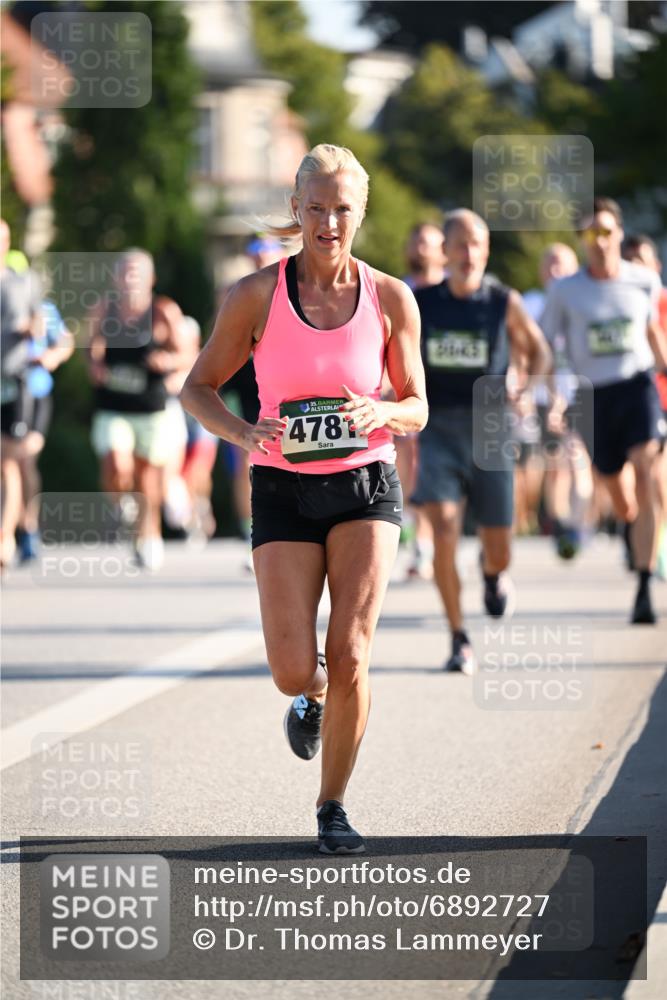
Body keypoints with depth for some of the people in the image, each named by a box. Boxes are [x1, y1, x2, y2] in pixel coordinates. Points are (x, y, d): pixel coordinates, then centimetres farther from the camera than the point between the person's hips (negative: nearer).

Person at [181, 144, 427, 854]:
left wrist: (381, 414, -18)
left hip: (366, 487, 0)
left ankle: (332, 806, 6)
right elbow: (197, 388, 2)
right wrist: (244, 433, -18)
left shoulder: (391, 300, -3)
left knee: (350, 656, -14)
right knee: (294, 674, -8)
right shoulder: (257, 296, -6)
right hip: (284, 493, 0)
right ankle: (315, 694, 32)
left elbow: (416, 408, 6)